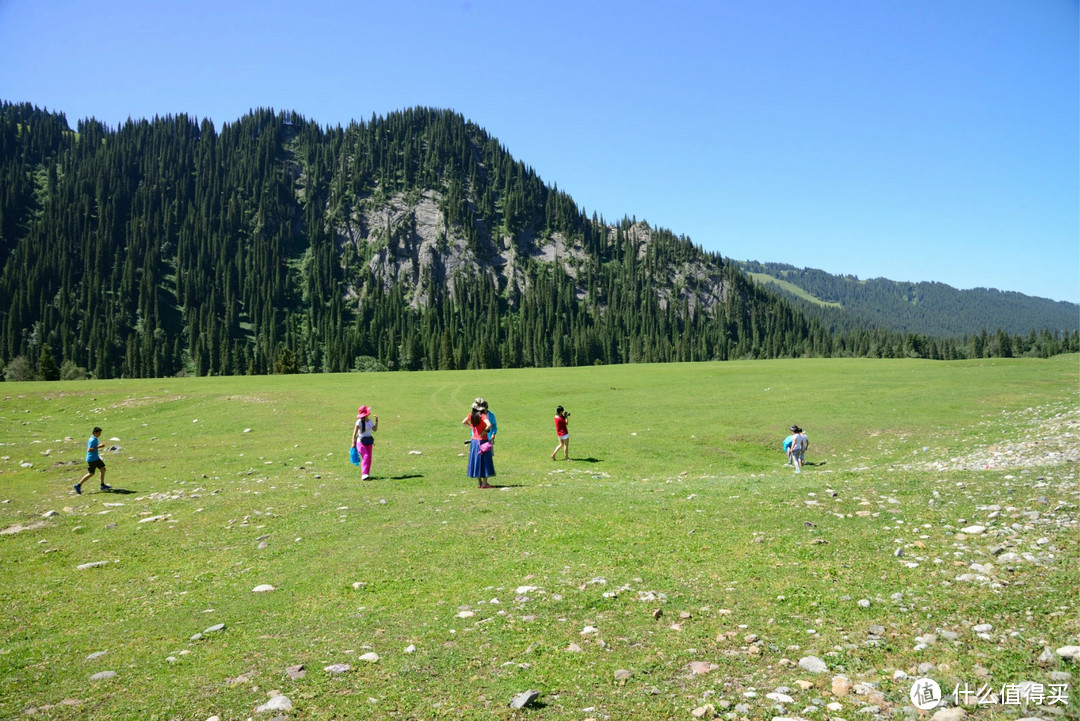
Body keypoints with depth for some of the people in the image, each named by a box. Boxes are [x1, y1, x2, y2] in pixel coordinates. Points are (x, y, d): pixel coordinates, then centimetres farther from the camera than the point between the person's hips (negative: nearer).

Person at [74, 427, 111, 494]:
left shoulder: (96, 439, 10)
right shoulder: (92, 440, -20)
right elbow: (89, 449, -28)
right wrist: (98, 447, -28)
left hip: (96, 458, 10)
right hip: (92, 459, -10)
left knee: (103, 469, 7)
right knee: (91, 473, -3)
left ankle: (103, 485, 13)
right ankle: (78, 485, 8)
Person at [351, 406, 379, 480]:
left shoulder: (370, 421, 9)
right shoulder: (359, 422, -12)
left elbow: (375, 429, 19)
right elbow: (355, 433, -11)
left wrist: (376, 420, 11)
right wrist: (353, 442, -14)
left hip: (369, 441, 7)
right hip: (361, 441, -7)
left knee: (369, 458, 5)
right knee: (365, 457, -19)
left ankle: (367, 473, 15)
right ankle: (364, 474, -23)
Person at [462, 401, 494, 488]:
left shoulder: (471, 415, 0)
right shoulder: (482, 416, -17)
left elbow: (463, 422, 17)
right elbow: (489, 425, -32)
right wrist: (485, 431, -15)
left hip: (474, 441, 6)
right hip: (483, 441, -6)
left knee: (476, 460, 12)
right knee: (484, 461, 2)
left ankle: (479, 483, 18)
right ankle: (484, 483, 3)